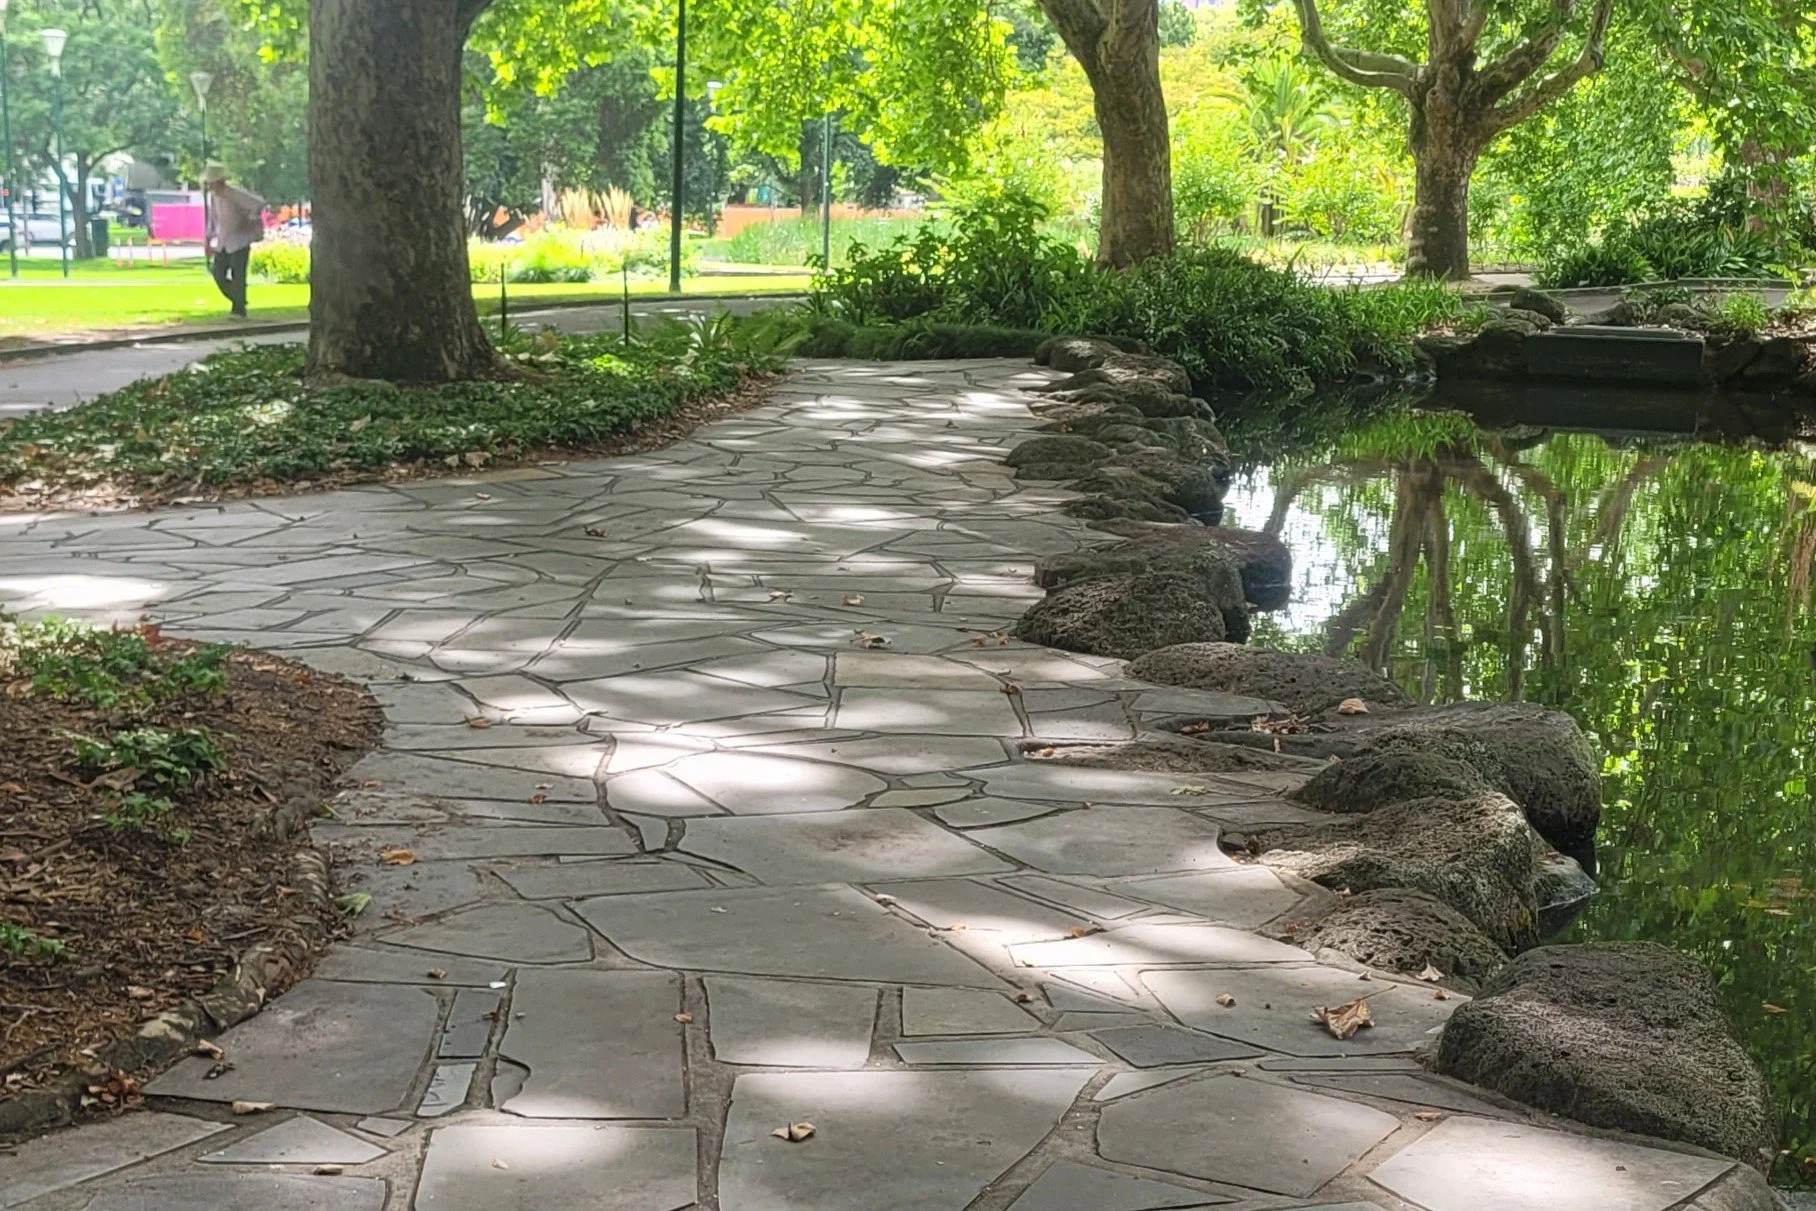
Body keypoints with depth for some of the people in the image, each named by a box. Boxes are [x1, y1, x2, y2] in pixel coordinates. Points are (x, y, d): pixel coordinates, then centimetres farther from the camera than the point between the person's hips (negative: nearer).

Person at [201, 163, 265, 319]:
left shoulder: (235, 195, -19)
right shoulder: (213, 196, 4)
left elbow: (259, 204, -26)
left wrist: (248, 223, -18)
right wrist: (209, 239, 12)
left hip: (240, 240, -7)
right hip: (223, 241, 7)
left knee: (237, 276, -9)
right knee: (219, 274, 1)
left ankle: (239, 310, 2)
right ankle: (238, 302, 19)